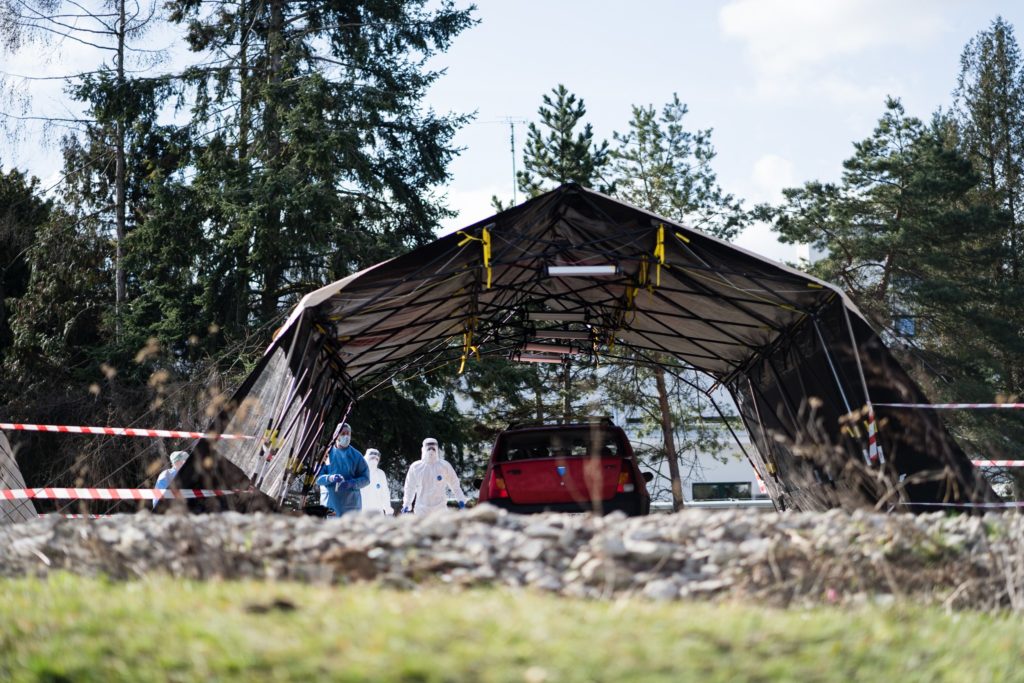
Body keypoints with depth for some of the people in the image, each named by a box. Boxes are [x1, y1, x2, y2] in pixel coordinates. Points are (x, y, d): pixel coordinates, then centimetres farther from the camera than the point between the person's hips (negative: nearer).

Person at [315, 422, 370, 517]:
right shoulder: (327, 454, 6)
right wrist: (330, 478, -19)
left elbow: (366, 479, 5)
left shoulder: (356, 455, 7)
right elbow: (317, 478, 2)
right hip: (330, 501, 0)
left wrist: (352, 483, -15)